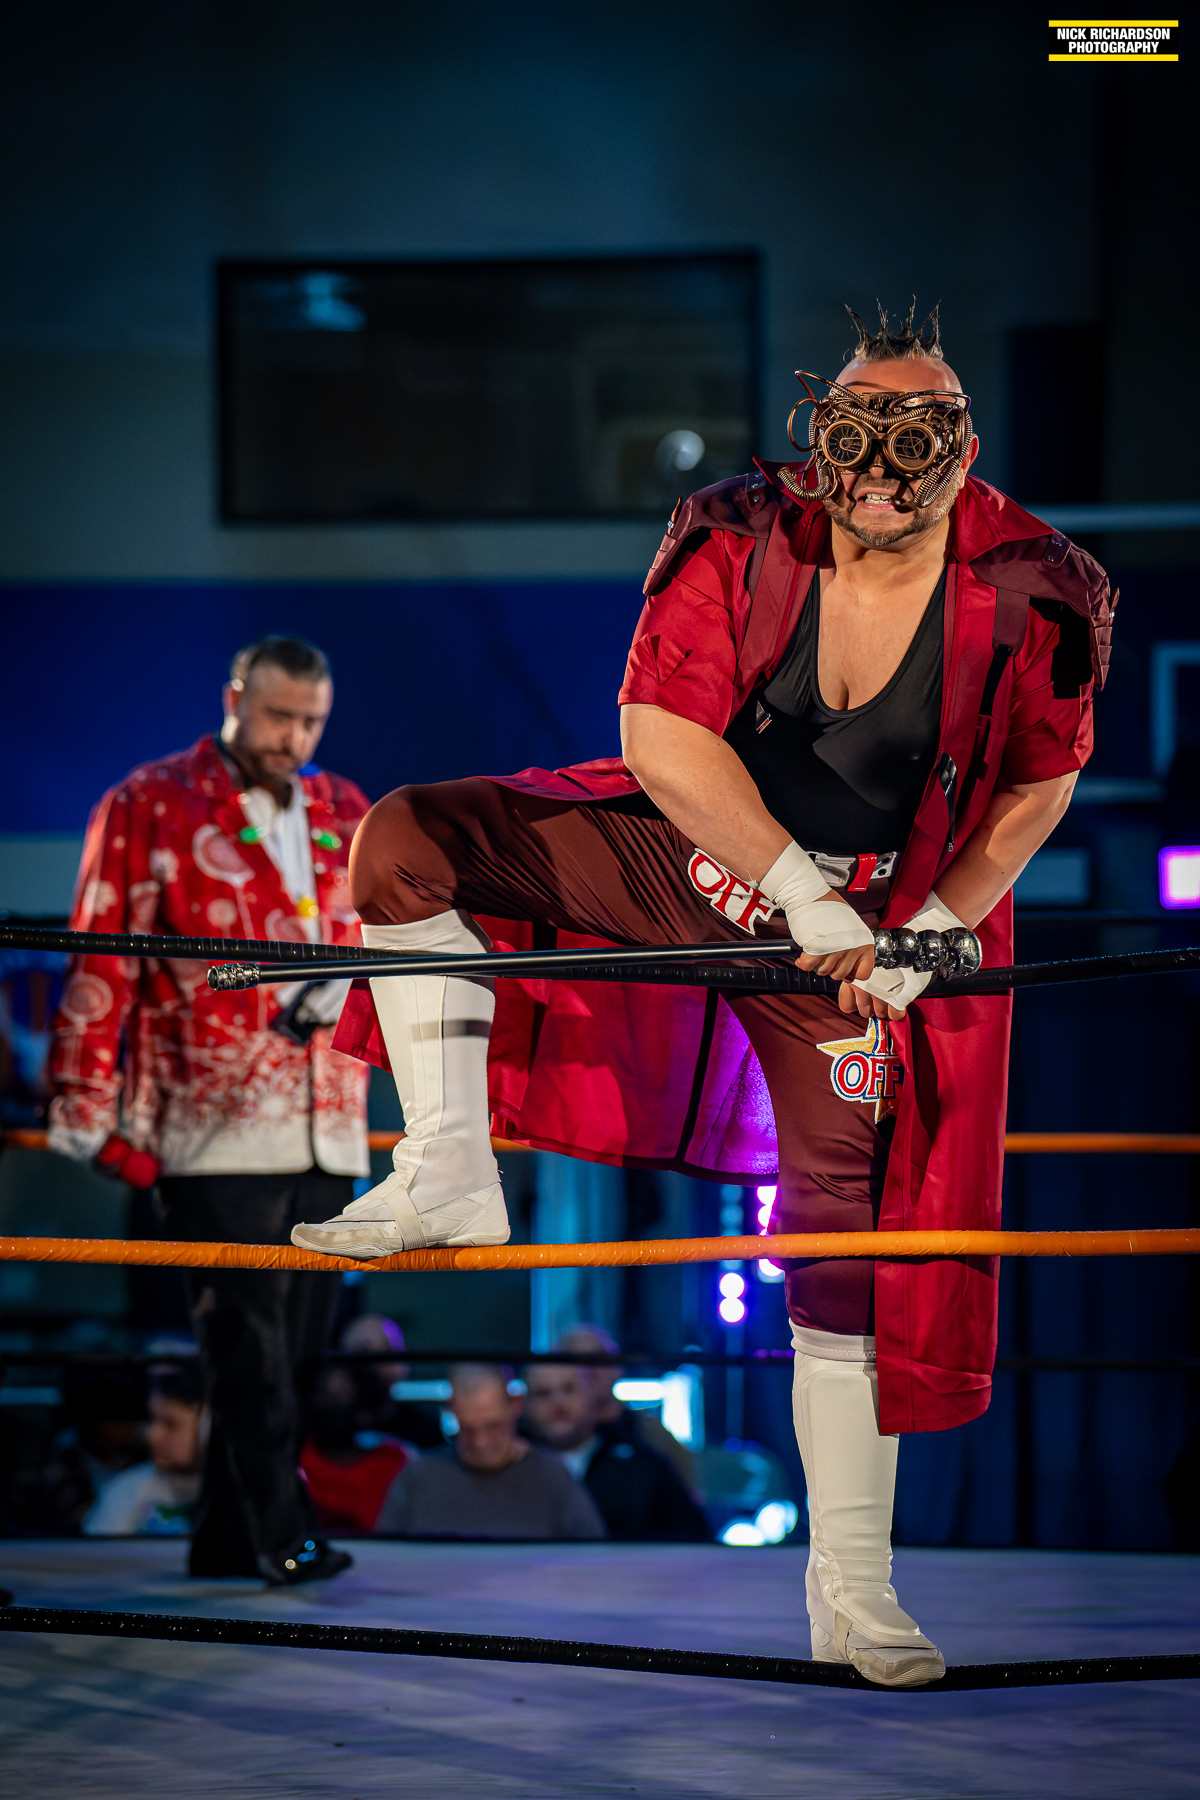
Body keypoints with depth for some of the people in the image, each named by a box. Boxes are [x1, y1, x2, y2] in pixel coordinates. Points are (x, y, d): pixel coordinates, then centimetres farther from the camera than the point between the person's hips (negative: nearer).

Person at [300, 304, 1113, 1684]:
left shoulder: (1036, 600, -16)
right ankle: (448, 1174, -16)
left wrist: (942, 921, -12)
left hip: (870, 931, -1)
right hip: (684, 853, 1)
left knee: (857, 1239, -2)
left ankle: (850, 1593, 8)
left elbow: (1041, 783, 0)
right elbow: (659, 731, -20)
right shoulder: (740, 539, -19)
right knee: (407, 840, -18)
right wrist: (797, 885, -24)